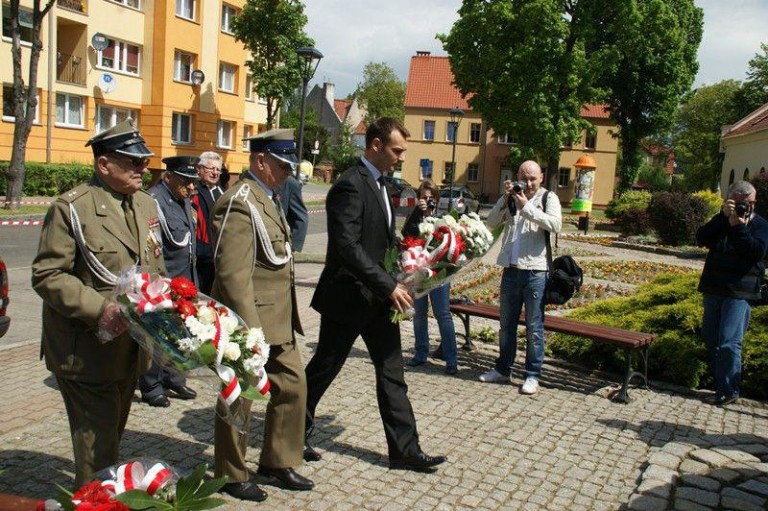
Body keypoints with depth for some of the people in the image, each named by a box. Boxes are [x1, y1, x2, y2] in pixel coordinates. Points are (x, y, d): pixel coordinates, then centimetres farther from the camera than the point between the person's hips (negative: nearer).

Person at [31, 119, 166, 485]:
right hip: (85, 352, -7)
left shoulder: (146, 204, 8)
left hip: (130, 346, 7)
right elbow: (46, 275, -16)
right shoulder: (70, 208, -13)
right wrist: (99, 310, -27)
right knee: (97, 444, 1)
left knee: (113, 432, 22)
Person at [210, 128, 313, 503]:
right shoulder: (240, 202, -19)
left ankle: (277, 462, 31)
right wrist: (250, 330, -24)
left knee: (292, 385, 15)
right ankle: (232, 475, 26)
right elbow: (233, 275, -24)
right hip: (250, 322, -9)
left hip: (278, 321, 10)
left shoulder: (264, 197, 12)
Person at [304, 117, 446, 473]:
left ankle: (404, 450, 18)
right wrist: (389, 285, -24)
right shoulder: (350, 185, -18)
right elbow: (347, 247, -25)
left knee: (392, 373, 9)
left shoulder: (378, 183, 12)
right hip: (348, 296, -9)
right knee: (323, 369, 8)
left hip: (378, 297, 9)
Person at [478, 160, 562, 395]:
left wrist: (526, 206, -18)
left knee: (534, 327, 2)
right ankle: (503, 369, 27)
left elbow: (555, 224, -17)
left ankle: (532, 375, 12)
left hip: (535, 271, -4)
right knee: (506, 324, 14)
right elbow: (491, 222, 3)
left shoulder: (548, 198, 0)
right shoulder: (511, 197, 11)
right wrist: (505, 198, -8)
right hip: (511, 269, 4)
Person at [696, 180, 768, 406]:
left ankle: (729, 390, -3)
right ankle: (718, 380, 23)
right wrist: (723, 216, -14)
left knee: (729, 342, -11)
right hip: (713, 289, 5)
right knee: (710, 339, 10)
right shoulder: (721, 220, 10)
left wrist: (739, 226, -19)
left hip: (740, 293, -5)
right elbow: (701, 239, -7)